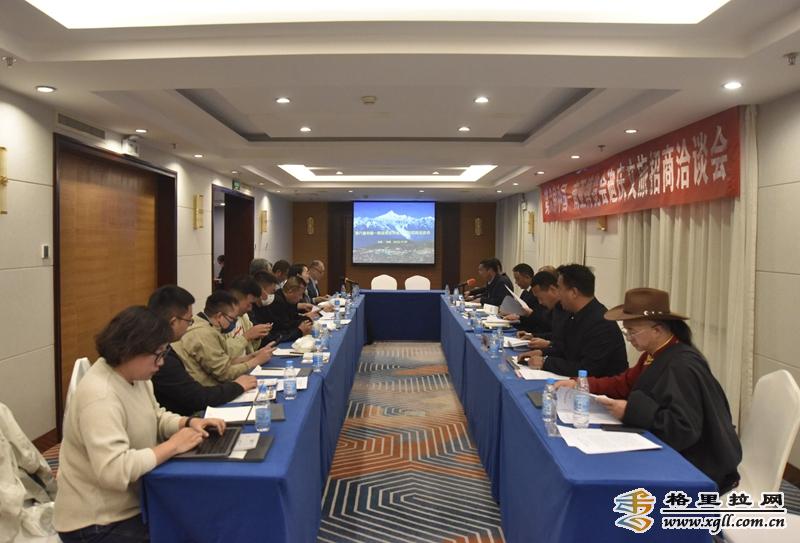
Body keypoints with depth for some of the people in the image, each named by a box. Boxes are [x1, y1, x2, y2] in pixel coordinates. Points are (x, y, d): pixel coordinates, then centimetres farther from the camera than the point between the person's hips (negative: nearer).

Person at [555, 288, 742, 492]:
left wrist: (631, 411, -28)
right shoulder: (655, 354, 3)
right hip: (669, 451, 8)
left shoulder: (682, 366, -26)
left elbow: (684, 429, -30)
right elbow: (625, 383, 10)